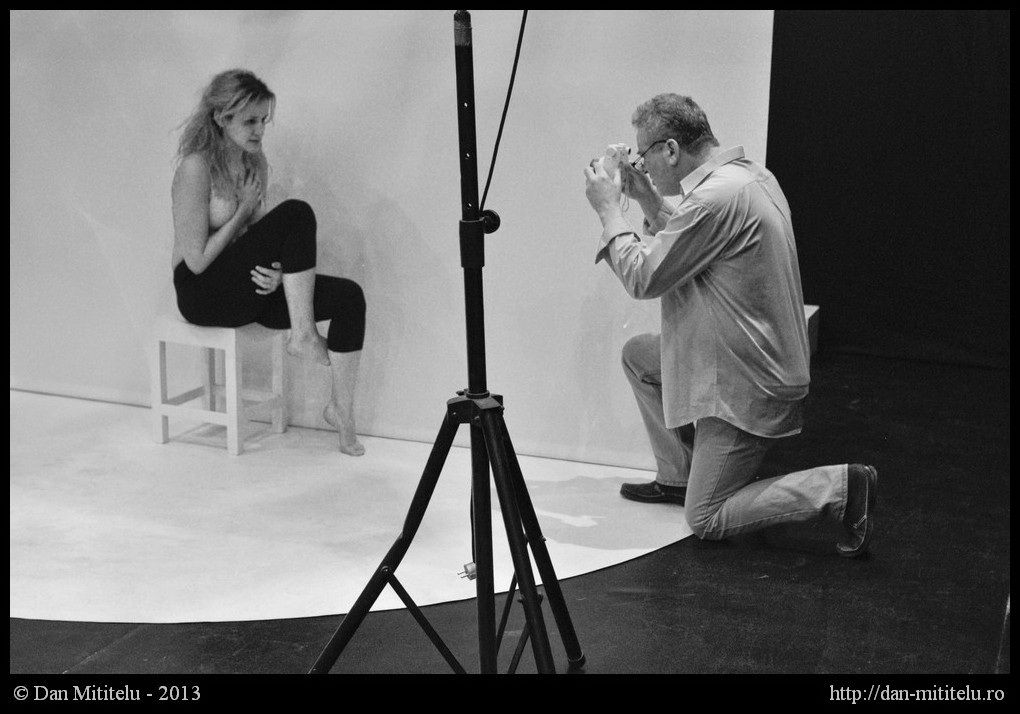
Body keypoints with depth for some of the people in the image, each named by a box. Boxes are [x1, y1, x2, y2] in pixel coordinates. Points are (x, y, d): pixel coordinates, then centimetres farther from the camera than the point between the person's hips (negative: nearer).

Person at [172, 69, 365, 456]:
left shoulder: (255, 163, 7)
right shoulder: (197, 166, -16)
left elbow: (260, 241, 12)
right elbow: (197, 260, -19)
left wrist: (277, 271, -10)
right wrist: (244, 210, -13)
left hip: (249, 286, 8)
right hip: (203, 294, -7)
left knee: (349, 296, -14)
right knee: (296, 214, -26)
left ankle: (341, 409, -4)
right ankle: (304, 336, -21)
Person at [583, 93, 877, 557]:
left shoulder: (715, 197, -25)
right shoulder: (751, 175, 7)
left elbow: (643, 278, -18)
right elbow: (680, 250, 18)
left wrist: (608, 209, -7)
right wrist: (648, 201, 10)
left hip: (749, 386, -10)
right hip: (749, 360, 10)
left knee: (706, 521, -1)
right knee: (638, 354, 19)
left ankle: (843, 488, -4)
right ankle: (678, 476, 26)